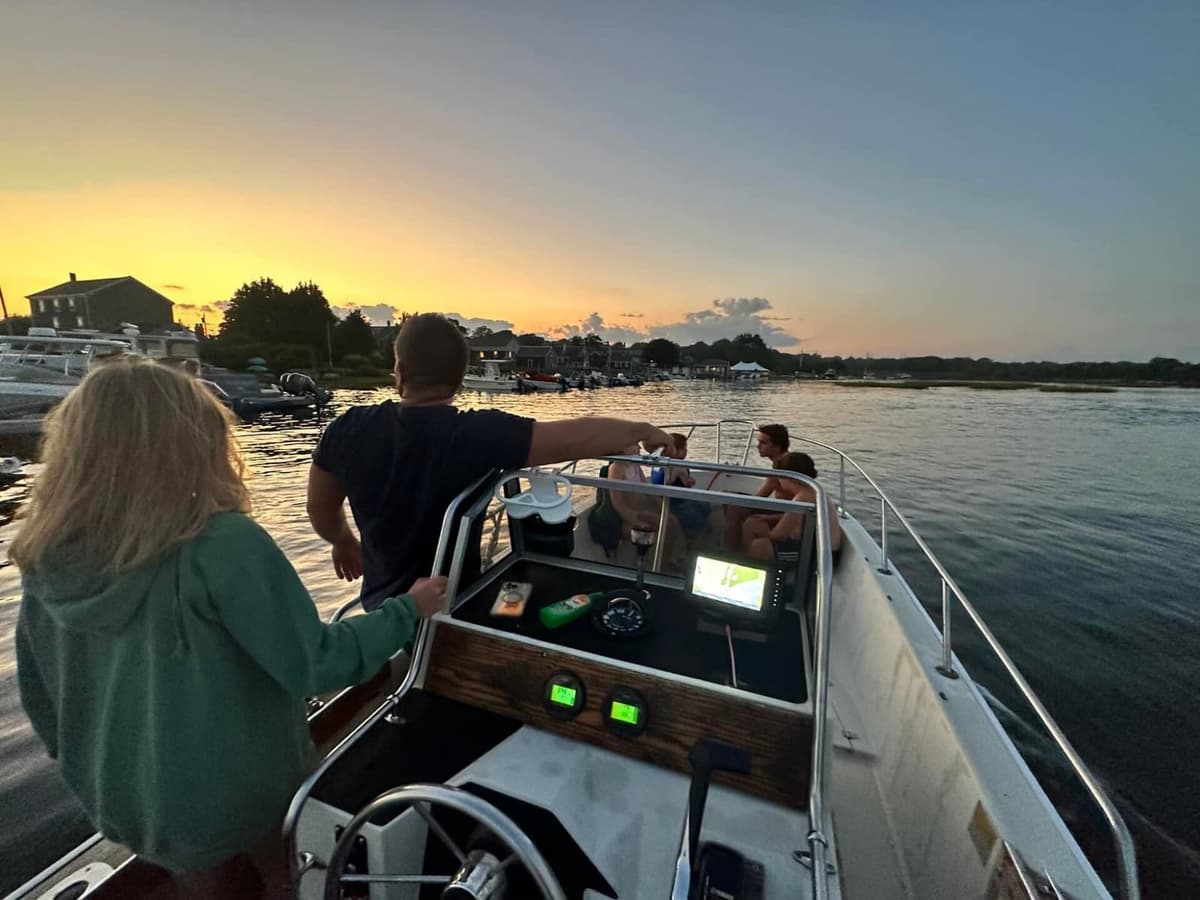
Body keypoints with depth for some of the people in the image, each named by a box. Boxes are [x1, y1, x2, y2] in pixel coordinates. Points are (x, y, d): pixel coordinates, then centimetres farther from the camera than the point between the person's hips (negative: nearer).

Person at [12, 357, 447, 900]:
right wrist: (407, 610, -16)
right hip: (239, 795, -5)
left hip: (121, 801, 6)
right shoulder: (223, 546, -31)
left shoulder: (45, 558, -11)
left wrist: (84, 766, 19)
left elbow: (38, 691, 3)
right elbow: (313, 666, -27)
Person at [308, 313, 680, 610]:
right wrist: (641, 430, -13)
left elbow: (320, 510, 1)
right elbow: (580, 438, -31)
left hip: (383, 608, 4)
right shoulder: (480, 434, -30)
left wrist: (344, 541, 21)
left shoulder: (350, 430, -16)